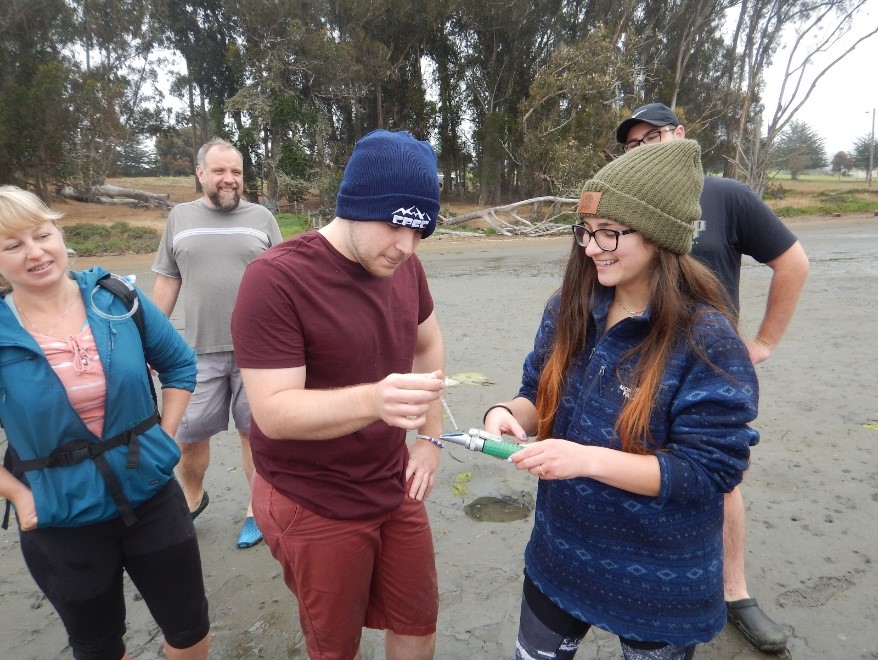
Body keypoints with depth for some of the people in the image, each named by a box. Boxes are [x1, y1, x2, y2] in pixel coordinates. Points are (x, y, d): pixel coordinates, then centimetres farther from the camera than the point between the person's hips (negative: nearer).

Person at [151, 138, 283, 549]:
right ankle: (192, 498, 38)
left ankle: (257, 510, 27)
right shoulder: (180, 217, 7)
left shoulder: (261, 218, 3)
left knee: (255, 432, 9)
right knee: (188, 436, 10)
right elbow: (167, 282, 10)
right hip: (200, 351, 2)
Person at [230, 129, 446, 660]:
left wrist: (430, 436, 5)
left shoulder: (404, 266, -2)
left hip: (395, 489, 5)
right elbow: (274, 412, -25)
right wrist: (373, 400, -42)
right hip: (315, 509, -5)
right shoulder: (275, 279, -23)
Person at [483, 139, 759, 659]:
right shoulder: (569, 310, -7)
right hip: (560, 553, 5)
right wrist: (510, 413, -19)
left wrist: (587, 459, -32)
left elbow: (710, 470, -22)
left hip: (659, 578, -4)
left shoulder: (707, 339, -22)